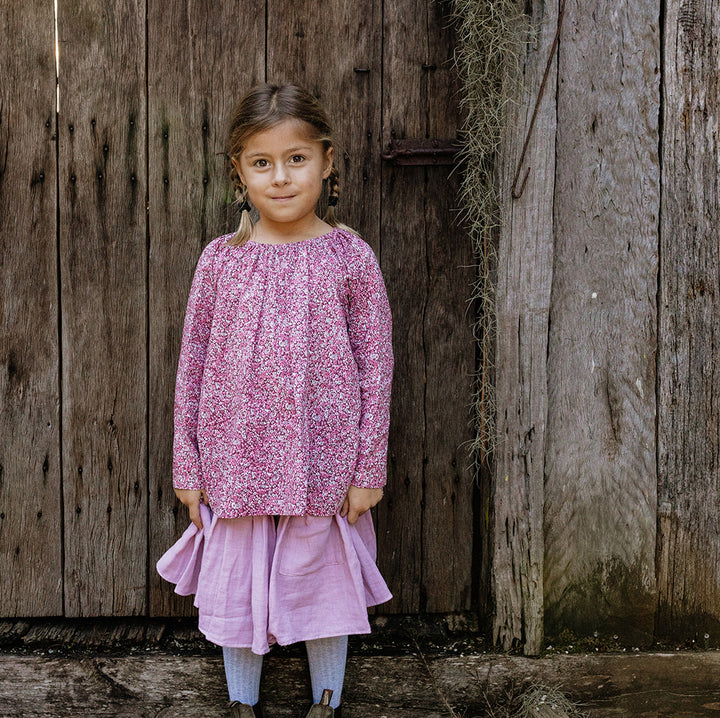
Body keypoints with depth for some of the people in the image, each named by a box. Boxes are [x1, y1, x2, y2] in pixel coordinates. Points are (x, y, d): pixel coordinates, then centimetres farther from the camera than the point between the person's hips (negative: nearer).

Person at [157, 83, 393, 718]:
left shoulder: (350, 257, -6)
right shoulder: (221, 260, -2)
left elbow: (376, 367, -4)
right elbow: (193, 364, 3)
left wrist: (369, 469, -4)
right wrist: (187, 466, 3)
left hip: (324, 467, -1)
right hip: (236, 465, 2)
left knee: (323, 582, 13)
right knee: (236, 587, 14)